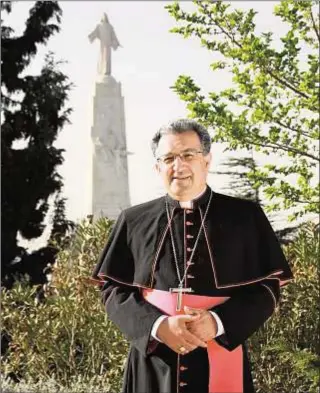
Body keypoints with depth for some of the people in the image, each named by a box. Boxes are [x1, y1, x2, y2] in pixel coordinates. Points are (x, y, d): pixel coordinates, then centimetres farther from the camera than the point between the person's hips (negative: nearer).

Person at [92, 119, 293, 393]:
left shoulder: (245, 217, 2)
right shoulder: (134, 221, 5)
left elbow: (268, 287, 0)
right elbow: (113, 290, 4)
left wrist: (218, 322, -16)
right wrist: (157, 325, -13)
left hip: (221, 363, -1)